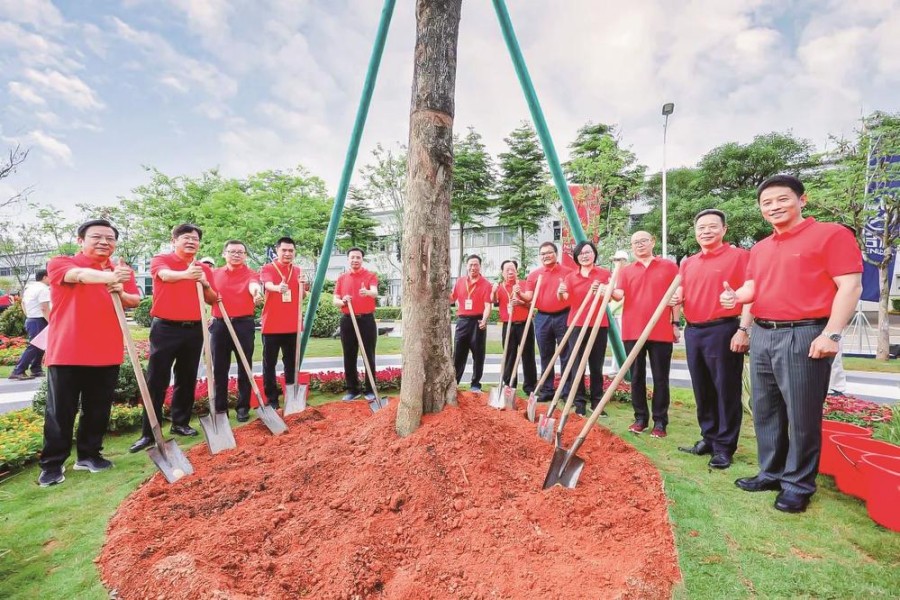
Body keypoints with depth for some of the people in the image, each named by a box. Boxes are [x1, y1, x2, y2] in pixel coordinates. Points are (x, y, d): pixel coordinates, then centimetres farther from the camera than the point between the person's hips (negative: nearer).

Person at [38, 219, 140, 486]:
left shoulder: (122, 272, 10)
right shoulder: (60, 263, -3)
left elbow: (135, 301, 10)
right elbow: (78, 275, -26)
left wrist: (121, 293, -14)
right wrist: (109, 277, -47)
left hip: (107, 353, 4)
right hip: (67, 352, -3)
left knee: (98, 410, 11)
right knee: (60, 412, 3)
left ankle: (89, 454, 25)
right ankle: (52, 464, 15)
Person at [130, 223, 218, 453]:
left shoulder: (204, 269, 11)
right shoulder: (160, 259, 0)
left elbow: (213, 300, 10)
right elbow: (166, 274, -24)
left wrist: (205, 284, -11)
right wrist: (185, 274, -46)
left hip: (194, 330, 4)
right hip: (165, 328, -4)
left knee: (187, 380, 11)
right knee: (156, 381, -2)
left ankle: (180, 423, 23)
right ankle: (149, 433, 4)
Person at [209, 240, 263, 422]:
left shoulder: (250, 274, -1)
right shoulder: (215, 273, 11)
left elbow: (254, 286, -24)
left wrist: (257, 292, -49)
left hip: (244, 325, -3)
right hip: (219, 325, 3)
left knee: (244, 368, 4)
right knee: (219, 369, 8)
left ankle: (243, 407, 16)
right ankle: (220, 407, 20)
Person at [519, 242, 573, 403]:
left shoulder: (568, 272, 2)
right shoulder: (534, 274, 7)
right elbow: (529, 297, 3)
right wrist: (520, 295, -18)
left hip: (563, 317, -2)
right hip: (542, 318, 2)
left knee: (566, 356, 2)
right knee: (545, 356, 9)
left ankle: (568, 392, 10)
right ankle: (546, 391, 18)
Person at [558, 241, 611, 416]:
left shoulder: (605, 273, 5)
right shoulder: (571, 276, 7)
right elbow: (565, 299, -6)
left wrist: (604, 291, -26)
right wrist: (561, 293, -30)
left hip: (599, 324, 0)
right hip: (576, 324, 1)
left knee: (596, 365, 7)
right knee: (576, 364, 0)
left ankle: (597, 402, 16)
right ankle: (580, 403, 8)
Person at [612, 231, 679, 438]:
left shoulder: (669, 266, 6)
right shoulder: (626, 270, 10)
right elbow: (620, 294, -3)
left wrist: (676, 323, 1)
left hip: (661, 331, -2)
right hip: (633, 331, 2)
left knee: (660, 378, 5)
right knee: (636, 377, 8)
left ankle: (660, 421, 15)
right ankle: (640, 418, 20)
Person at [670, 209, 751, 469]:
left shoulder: (739, 256, -2)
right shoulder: (688, 263, 15)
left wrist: (743, 329, -16)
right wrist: (676, 299, -1)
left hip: (724, 330, -6)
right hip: (693, 332, 6)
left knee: (726, 390, 1)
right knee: (702, 390, 13)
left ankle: (724, 446, 12)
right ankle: (708, 438, 26)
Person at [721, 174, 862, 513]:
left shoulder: (831, 234, -4)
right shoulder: (760, 249, 16)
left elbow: (850, 286, -9)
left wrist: (831, 334, -17)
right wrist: (736, 295, -5)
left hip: (804, 336, -7)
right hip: (762, 336, 7)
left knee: (802, 415, 2)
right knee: (765, 411, 13)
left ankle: (799, 484, 17)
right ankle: (771, 473, 27)